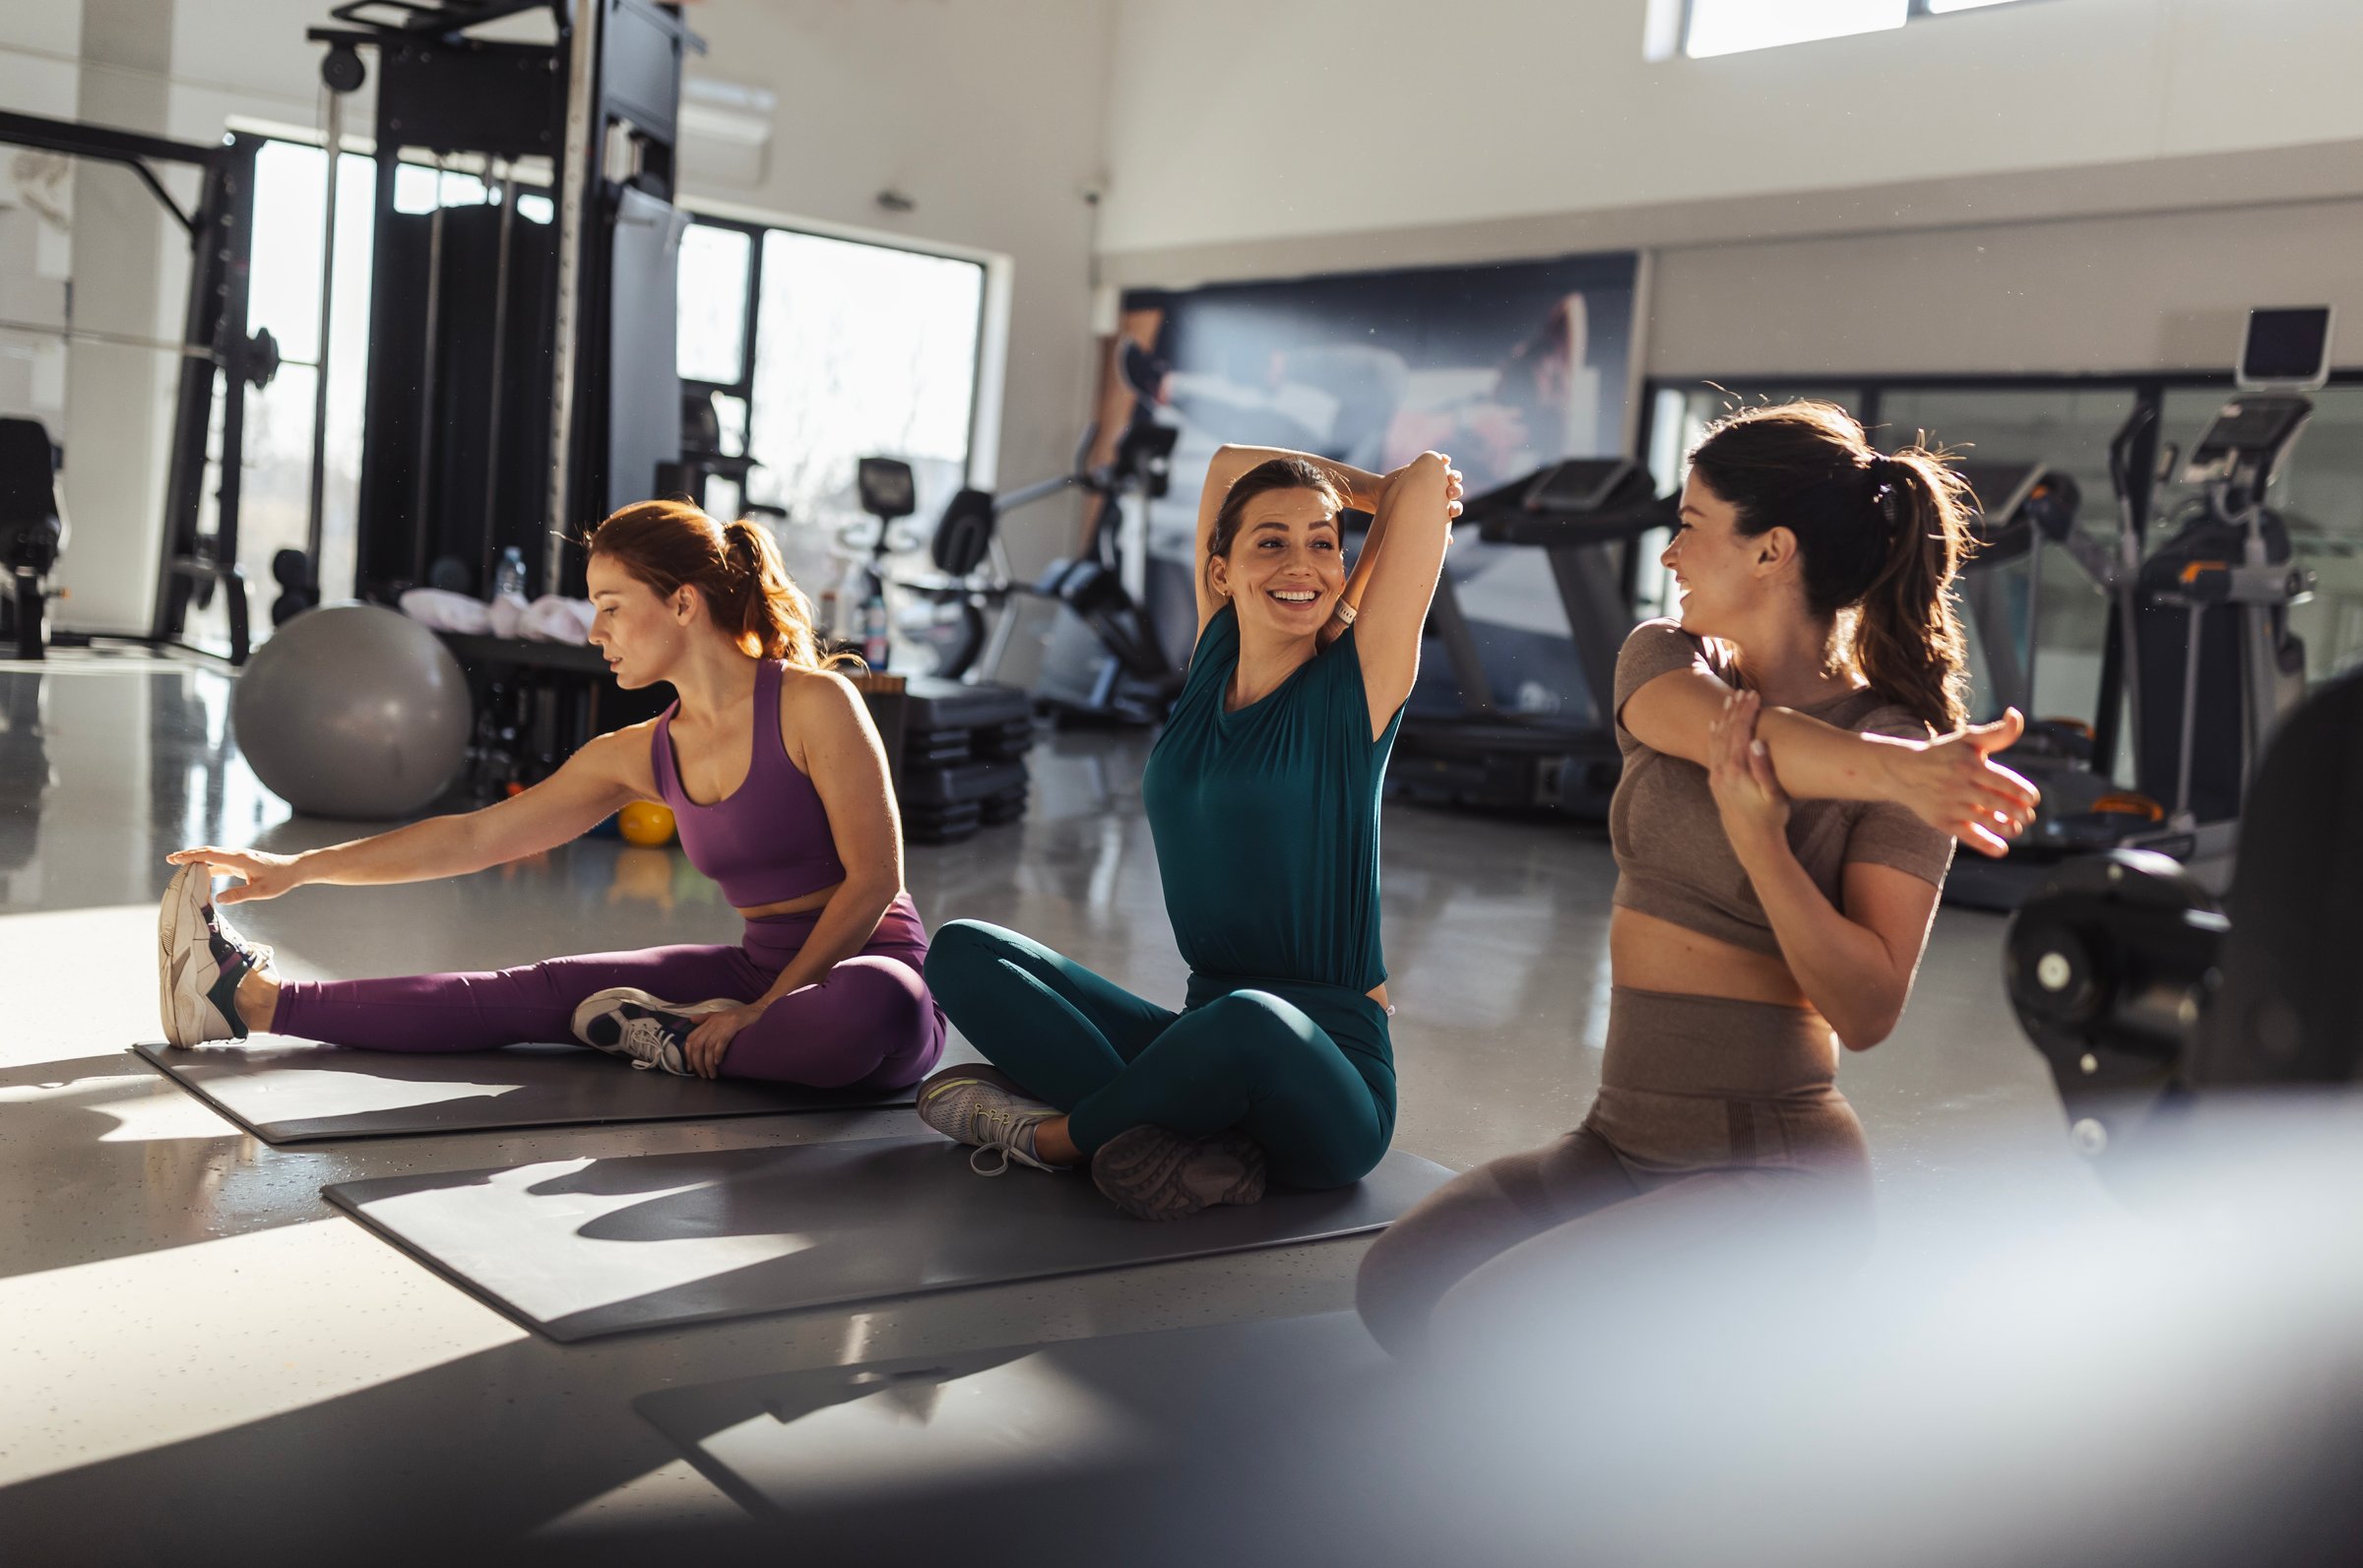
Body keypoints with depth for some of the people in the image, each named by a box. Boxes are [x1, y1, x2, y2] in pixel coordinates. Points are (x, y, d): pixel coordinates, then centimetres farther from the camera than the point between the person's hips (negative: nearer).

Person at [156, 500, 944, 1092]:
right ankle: (253, 997, 0)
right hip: (764, 969, 6)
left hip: (871, 970, -6)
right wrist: (298, 869, 8)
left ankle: (686, 1044, -17)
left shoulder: (814, 704, -15)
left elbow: (873, 880, -17)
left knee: (873, 1012, -42)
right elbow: (475, 836, 9)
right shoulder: (643, 755, 5)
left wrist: (763, 1008, -19)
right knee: (540, 993, -4)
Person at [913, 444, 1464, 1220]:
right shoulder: (1215, 667, 7)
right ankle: (1184, 1134, -21)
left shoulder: (1357, 688, -6)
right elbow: (1229, 462, 18)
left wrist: (1407, 498, 12)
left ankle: (1052, 1134, -12)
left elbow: (1428, 474, -8)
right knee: (963, 951, -1)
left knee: (1250, 1018, -40)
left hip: (1323, 1078, -6)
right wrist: (1379, 490, 19)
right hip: (1209, 1037, 6)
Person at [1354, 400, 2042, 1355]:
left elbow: (1868, 1014, -17)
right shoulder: (1662, 661, 6)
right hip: (1623, 1141, 6)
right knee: (1400, 1283, -16)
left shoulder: (1898, 740, -9)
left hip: (1775, 1169, -5)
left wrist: (1761, 843, -31)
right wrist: (1896, 771, -36)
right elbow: (1727, 728, -20)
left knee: (1483, 1328, -22)